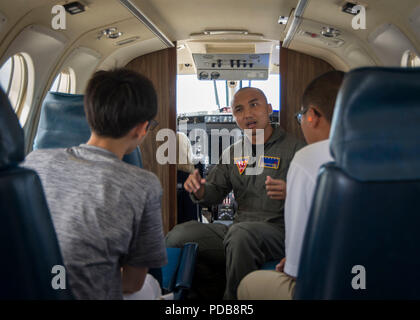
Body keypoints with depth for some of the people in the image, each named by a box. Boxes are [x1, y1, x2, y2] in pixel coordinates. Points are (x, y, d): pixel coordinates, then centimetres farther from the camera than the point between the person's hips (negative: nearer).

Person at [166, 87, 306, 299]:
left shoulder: (294, 148, -1)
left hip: (278, 231, -5)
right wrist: (200, 190, -4)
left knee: (241, 234, -38)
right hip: (238, 229, 6)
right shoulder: (232, 153, 19)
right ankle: (215, 295, 4)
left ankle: (233, 296, -15)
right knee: (178, 236, -13)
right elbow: (215, 191, 20)